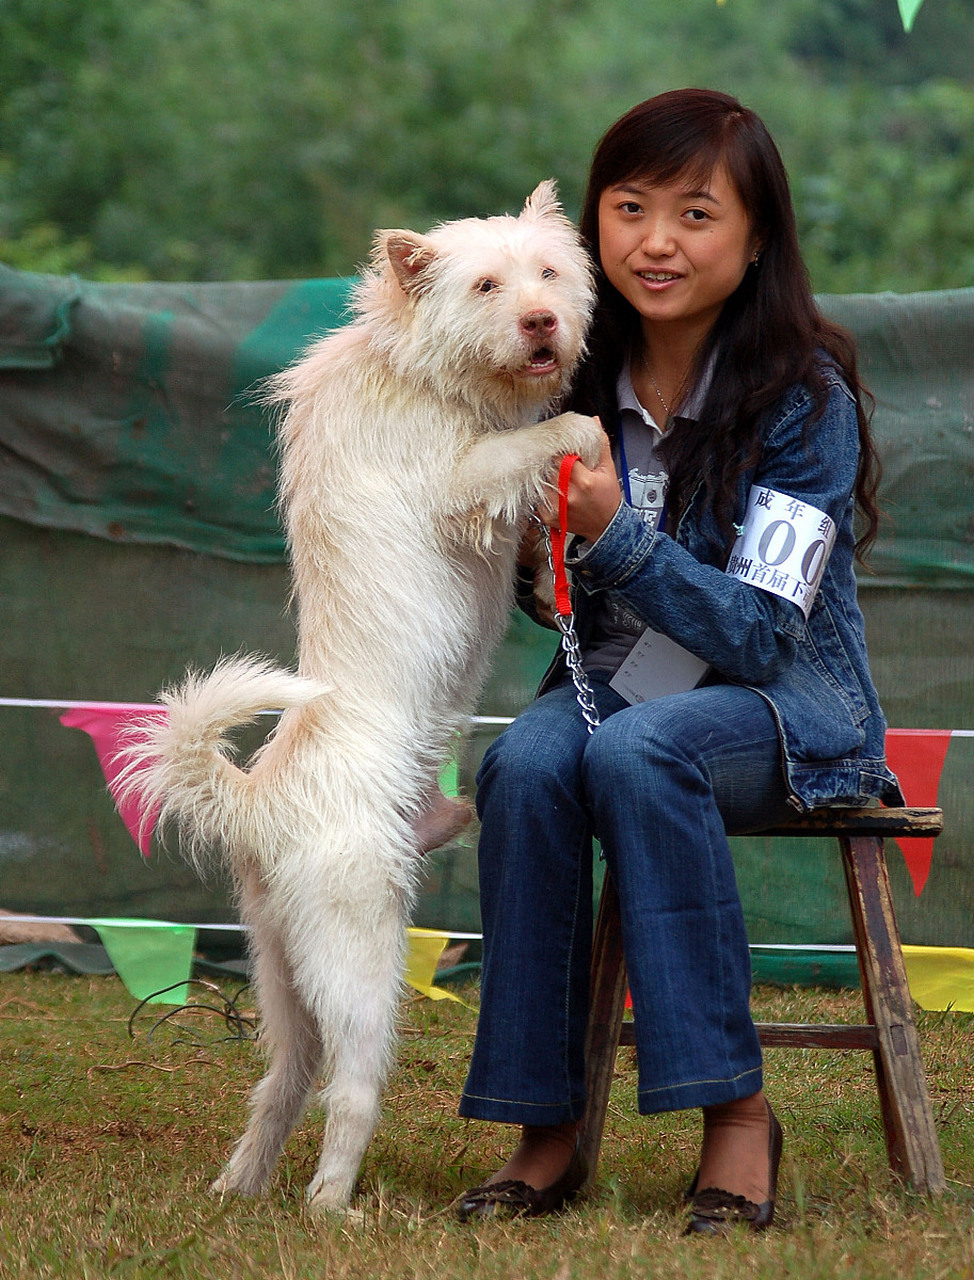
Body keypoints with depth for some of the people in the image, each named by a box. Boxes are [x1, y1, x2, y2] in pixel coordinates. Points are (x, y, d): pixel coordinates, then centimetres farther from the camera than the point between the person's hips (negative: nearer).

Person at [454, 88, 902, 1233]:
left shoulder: (804, 397, -13)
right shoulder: (580, 378, 1)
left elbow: (756, 631, -18)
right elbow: (566, 600, 10)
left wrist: (617, 533, -31)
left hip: (785, 708, -4)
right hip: (615, 685, 4)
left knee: (636, 750, -35)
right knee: (524, 767, -29)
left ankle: (734, 1108, -28)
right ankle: (544, 1129, -24)